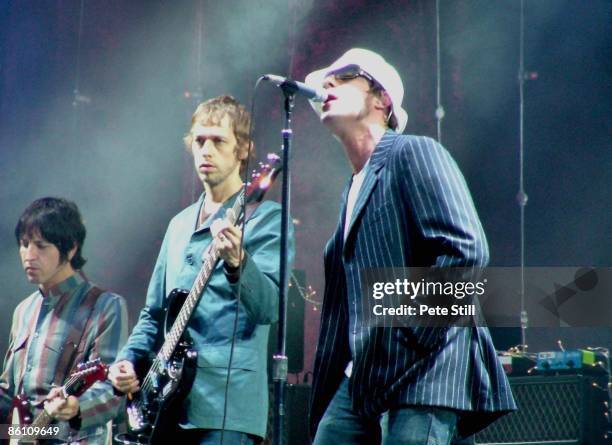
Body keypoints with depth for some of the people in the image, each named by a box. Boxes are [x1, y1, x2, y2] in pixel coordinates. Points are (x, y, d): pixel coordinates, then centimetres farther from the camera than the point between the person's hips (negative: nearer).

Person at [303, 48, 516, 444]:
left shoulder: (415, 153, -1)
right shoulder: (355, 189, 24)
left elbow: (467, 249, -15)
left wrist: (410, 334, -15)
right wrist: (322, 404, 18)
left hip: (423, 377, -8)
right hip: (362, 381, 8)